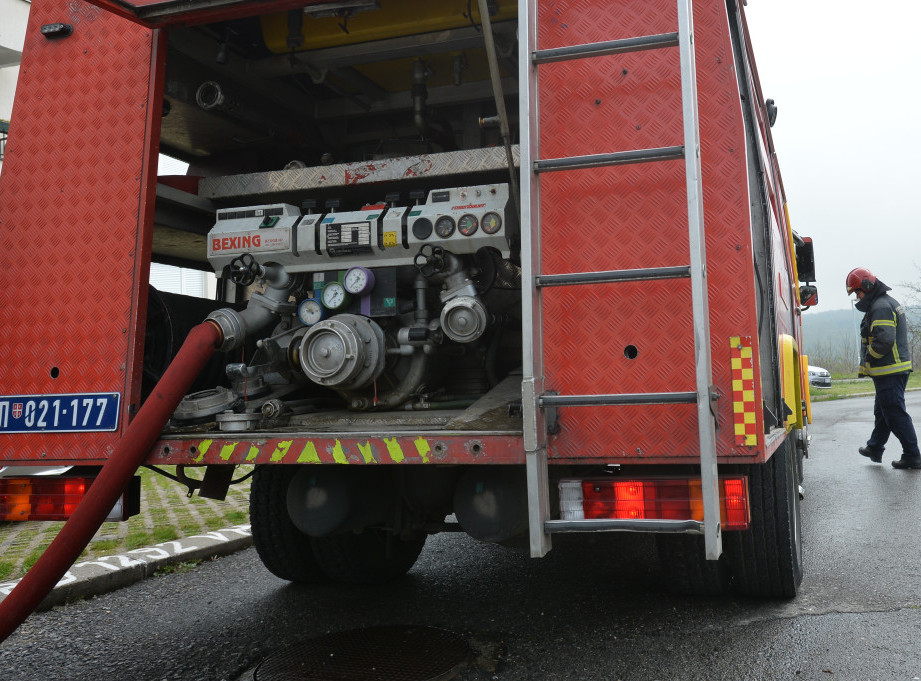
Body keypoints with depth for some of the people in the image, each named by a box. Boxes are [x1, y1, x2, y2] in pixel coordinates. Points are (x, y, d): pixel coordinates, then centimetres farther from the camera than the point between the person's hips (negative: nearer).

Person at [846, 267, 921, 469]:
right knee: (882, 411, 22)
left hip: (889, 372, -11)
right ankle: (875, 449, 35)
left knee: (895, 414, -5)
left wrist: (866, 359, -11)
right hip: (897, 368, 11)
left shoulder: (880, 307, -18)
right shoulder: (890, 302, 17)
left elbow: (884, 341, -27)